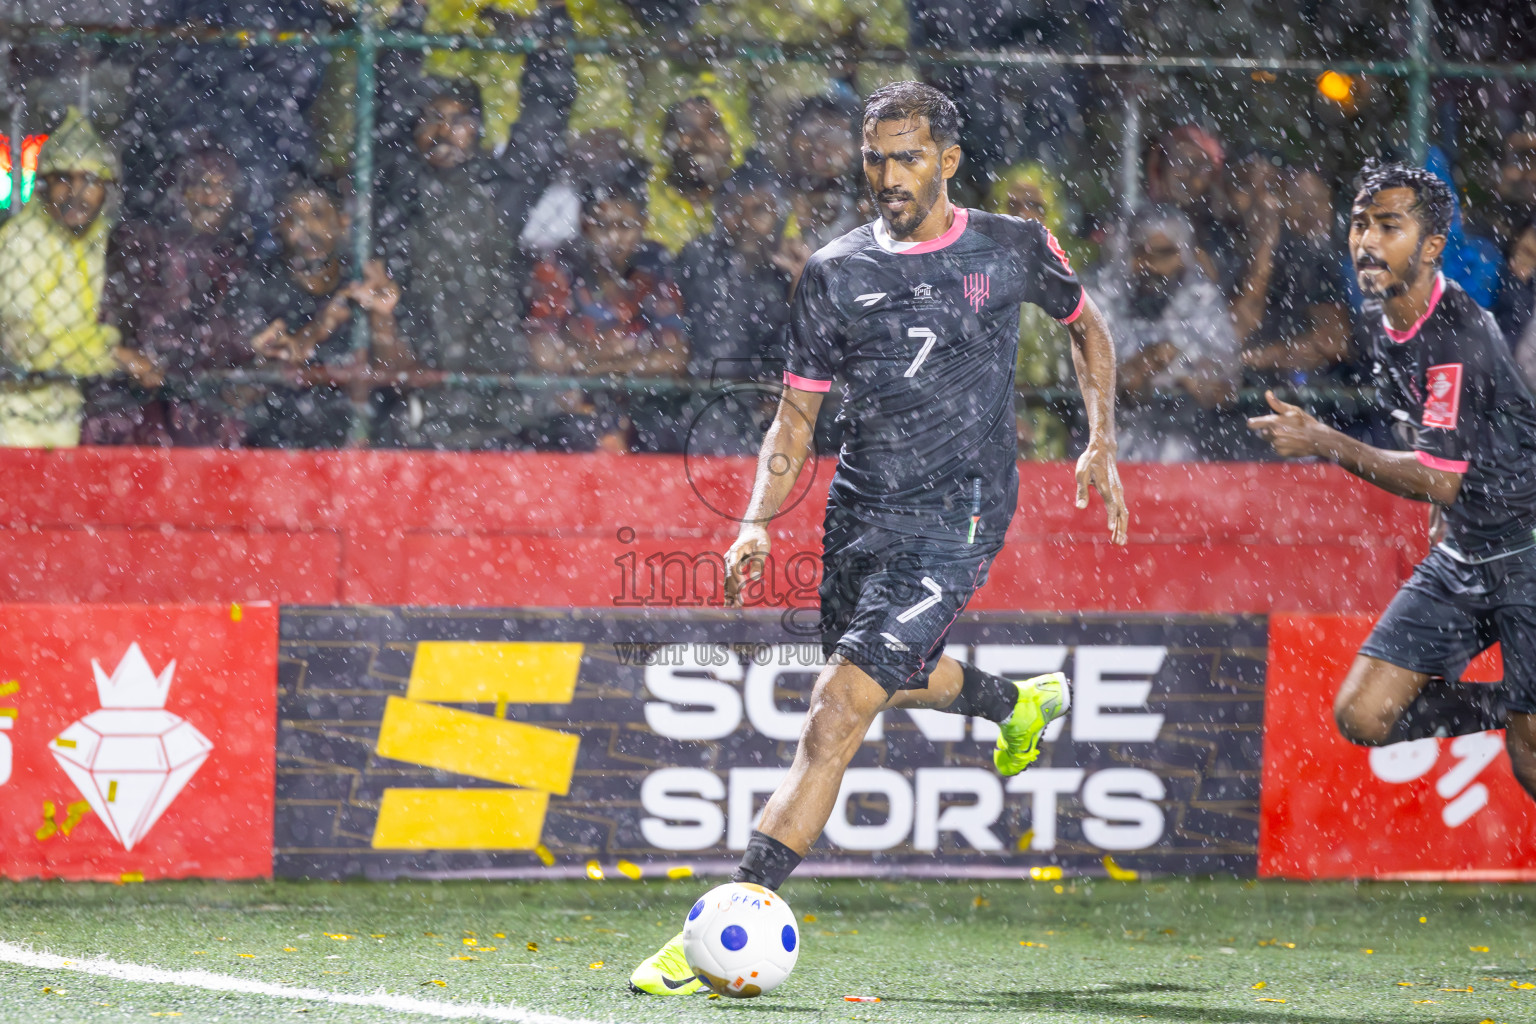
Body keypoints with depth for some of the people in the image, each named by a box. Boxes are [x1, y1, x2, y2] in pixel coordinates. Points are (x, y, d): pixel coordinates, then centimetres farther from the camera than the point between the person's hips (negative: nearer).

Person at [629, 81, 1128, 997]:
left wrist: (1102, 442, 7)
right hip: (859, 511, 5)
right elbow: (797, 417, 7)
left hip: (953, 521, -5)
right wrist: (758, 524, -7)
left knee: (837, 716, -16)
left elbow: (1087, 324, 18)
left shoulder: (1012, 250, -1)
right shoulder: (838, 273, 4)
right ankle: (1023, 702, 58)